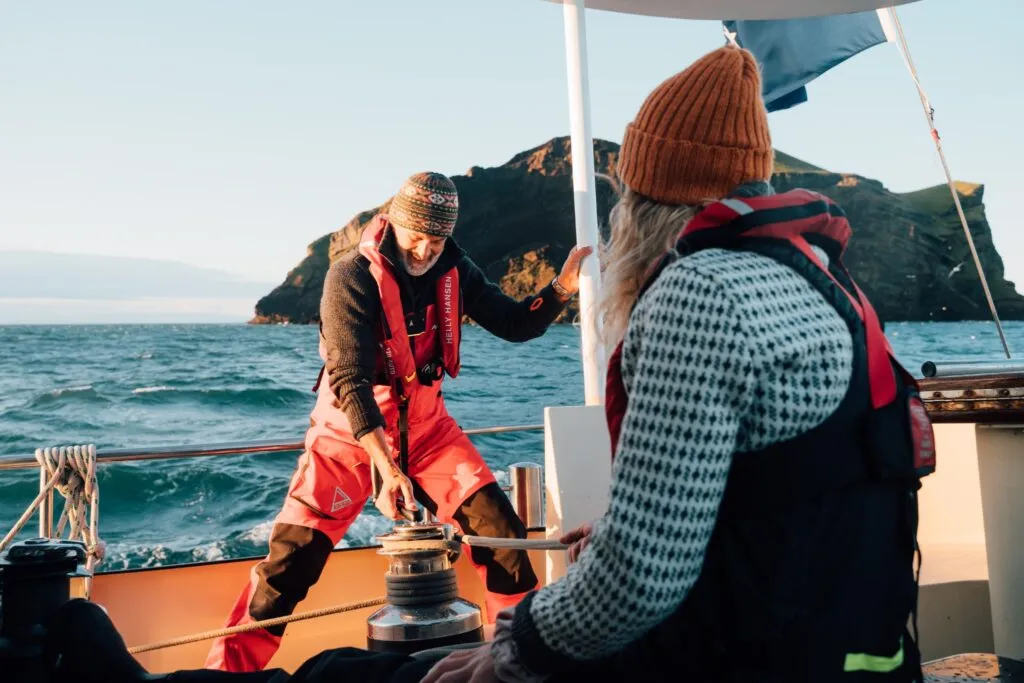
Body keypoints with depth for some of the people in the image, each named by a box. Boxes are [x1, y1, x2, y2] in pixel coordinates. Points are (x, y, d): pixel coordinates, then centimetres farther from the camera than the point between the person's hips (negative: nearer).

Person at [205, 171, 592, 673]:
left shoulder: (454, 271, -3)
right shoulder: (351, 277, -19)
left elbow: (516, 325, 0)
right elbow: (350, 380, -25)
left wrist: (561, 288, -21)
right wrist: (387, 469, -34)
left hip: (424, 424, 4)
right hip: (350, 429, -4)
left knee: (499, 527, -5)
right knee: (294, 551, -10)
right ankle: (229, 665, 5)